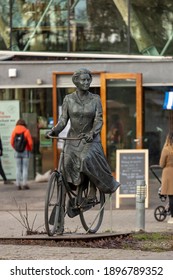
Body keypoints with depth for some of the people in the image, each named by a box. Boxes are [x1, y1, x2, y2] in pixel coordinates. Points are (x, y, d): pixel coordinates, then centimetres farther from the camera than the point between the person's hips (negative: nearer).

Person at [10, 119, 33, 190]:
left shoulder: (14, 131, 1)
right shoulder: (26, 131, -8)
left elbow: (12, 142, 3)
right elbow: (30, 142, -9)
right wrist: (30, 149, 9)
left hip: (17, 152, 3)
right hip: (25, 151, -3)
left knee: (18, 168, 8)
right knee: (25, 168, 2)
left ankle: (18, 184, 5)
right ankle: (24, 184, -4)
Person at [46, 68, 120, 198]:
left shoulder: (95, 99, 0)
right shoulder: (69, 99, 3)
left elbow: (99, 120, -7)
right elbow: (63, 119, 0)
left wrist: (92, 133, -26)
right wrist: (54, 131, -19)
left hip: (90, 138, -1)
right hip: (73, 138, 1)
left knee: (87, 159, -31)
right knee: (68, 162, -25)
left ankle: (93, 189, -11)